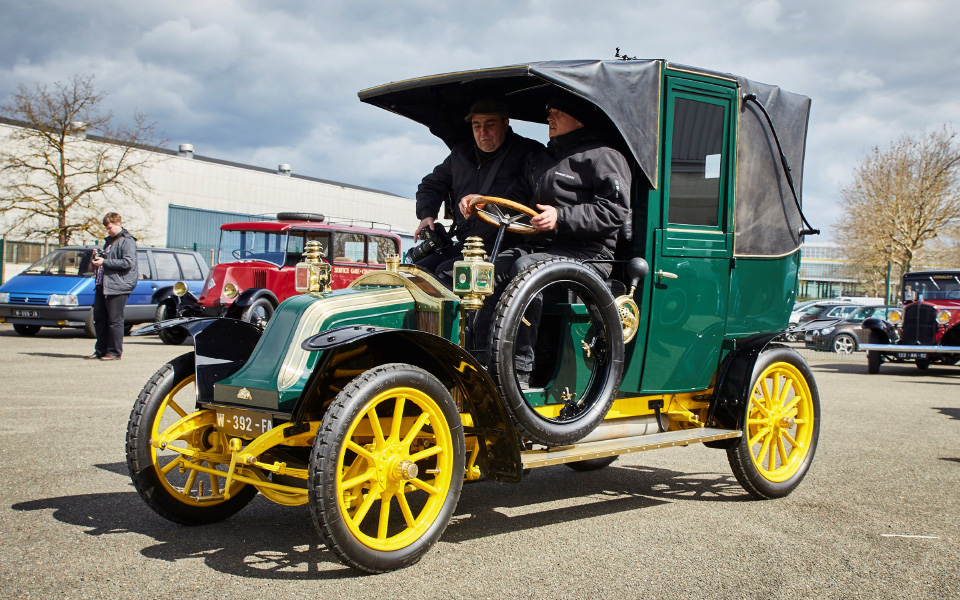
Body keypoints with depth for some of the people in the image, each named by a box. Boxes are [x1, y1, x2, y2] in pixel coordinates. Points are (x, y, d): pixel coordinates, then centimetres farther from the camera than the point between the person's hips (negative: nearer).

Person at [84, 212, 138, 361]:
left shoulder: (127, 241, -7)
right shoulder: (109, 240, 22)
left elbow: (129, 262, -19)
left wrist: (105, 262, -18)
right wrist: (98, 256, 11)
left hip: (117, 286, -9)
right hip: (102, 286, 9)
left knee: (115, 320, -5)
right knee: (99, 319, 10)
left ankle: (115, 352, 1)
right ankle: (100, 350, 18)